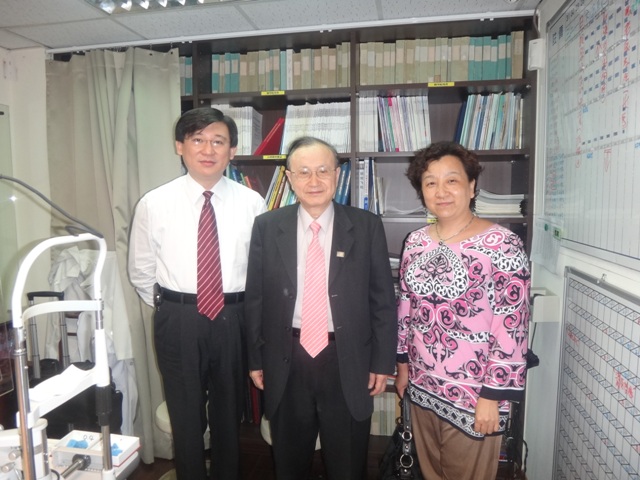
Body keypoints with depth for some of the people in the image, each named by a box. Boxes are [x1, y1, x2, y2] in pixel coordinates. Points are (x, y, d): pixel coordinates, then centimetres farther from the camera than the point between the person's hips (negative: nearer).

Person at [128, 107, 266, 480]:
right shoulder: (154, 204, -5)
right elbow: (141, 270, 5)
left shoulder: (251, 202, -6)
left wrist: (243, 309, 5)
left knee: (230, 414, 20)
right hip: (179, 321, 0)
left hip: (234, 319, 1)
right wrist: (172, 309, 9)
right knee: (186, 416, 16)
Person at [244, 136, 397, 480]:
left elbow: (383, 300, -2)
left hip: (347, 362, -1)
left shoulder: (367, 226, -5)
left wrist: (382, 361, -2)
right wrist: (255, 358, 4)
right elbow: (255, 298, 2)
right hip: (286, 361, 1)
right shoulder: (266, 227, -3)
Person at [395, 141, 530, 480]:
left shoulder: (502, 245, -17)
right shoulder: (415, 242, 0)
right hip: (422, 387, 6)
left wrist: (492, 397, -15)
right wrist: (403, 365, 12)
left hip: (473, 395, -5)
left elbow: (511, 328, -17)